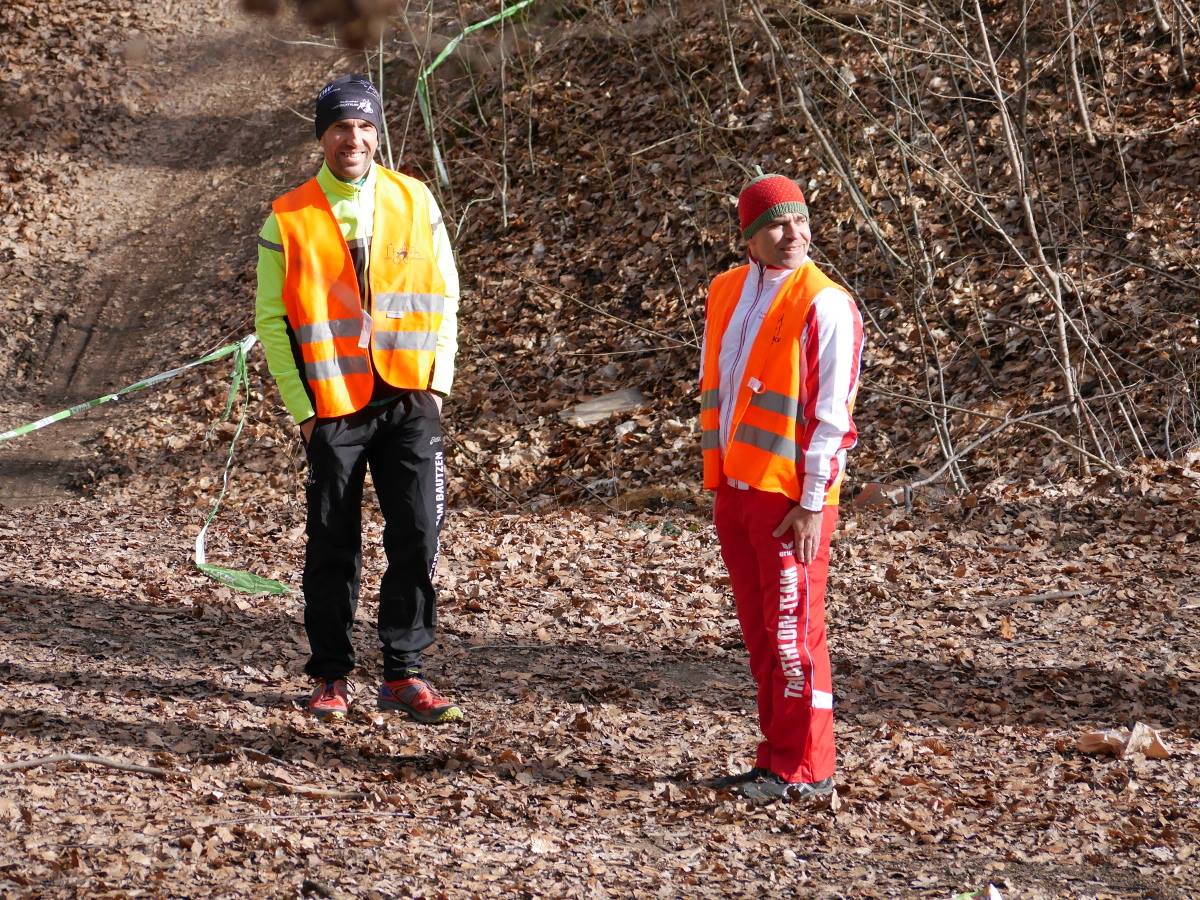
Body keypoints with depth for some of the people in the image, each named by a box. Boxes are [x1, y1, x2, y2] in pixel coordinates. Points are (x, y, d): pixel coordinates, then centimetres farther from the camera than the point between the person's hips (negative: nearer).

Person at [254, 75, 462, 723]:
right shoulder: (288, 220, -2)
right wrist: (302, 405, -4)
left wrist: (437, 380, 1)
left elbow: (444, 295, 9)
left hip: (409, 401, 1)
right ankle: (331, 675, 17)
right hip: (334, 407, -1)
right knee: (333, 548, 5)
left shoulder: (414, 201, 4)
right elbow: (272, 320, 1)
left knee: (416, 537, -4)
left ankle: (403, 674, 5)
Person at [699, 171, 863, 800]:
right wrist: (717, 482, 16)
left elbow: (830, 412, -13)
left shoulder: (824, 304, -10)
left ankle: (805, 770, 3)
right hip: (735, 488, 7)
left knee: (792, 630, -4)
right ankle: (776, 757, 21)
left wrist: (812, 502, -16)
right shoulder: (726, 292, 11)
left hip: (789, 496, -7)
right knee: (759, 630, 12)